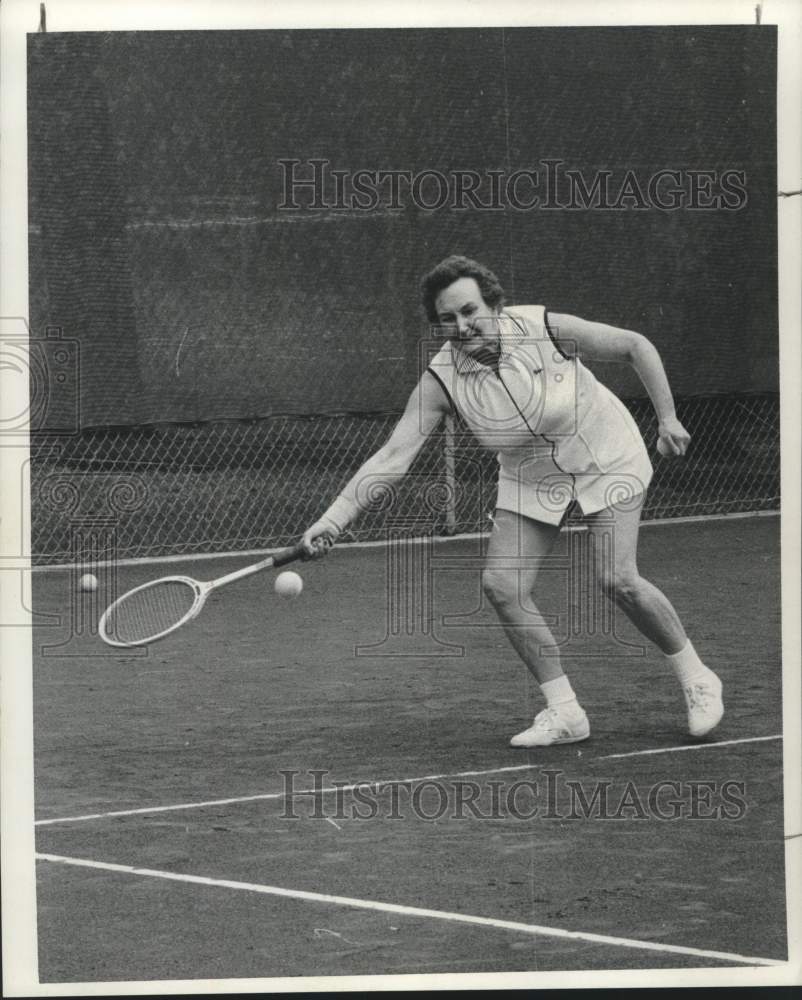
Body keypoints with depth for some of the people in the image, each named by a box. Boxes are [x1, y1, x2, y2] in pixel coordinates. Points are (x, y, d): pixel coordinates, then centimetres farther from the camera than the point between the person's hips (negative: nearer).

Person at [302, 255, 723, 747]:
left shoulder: (544, 328, -26)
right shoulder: (441, 379, -21)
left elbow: (636, 346, -13)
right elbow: (394, 455, -26)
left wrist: (667, 418, -15)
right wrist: (334, 519, -36)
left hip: (606, 457, -4)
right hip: (530, 479, 4)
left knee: (618, 579, -17)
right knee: (503, 585, -11)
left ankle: (696, 679, 6)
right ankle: (564, 712, 3)